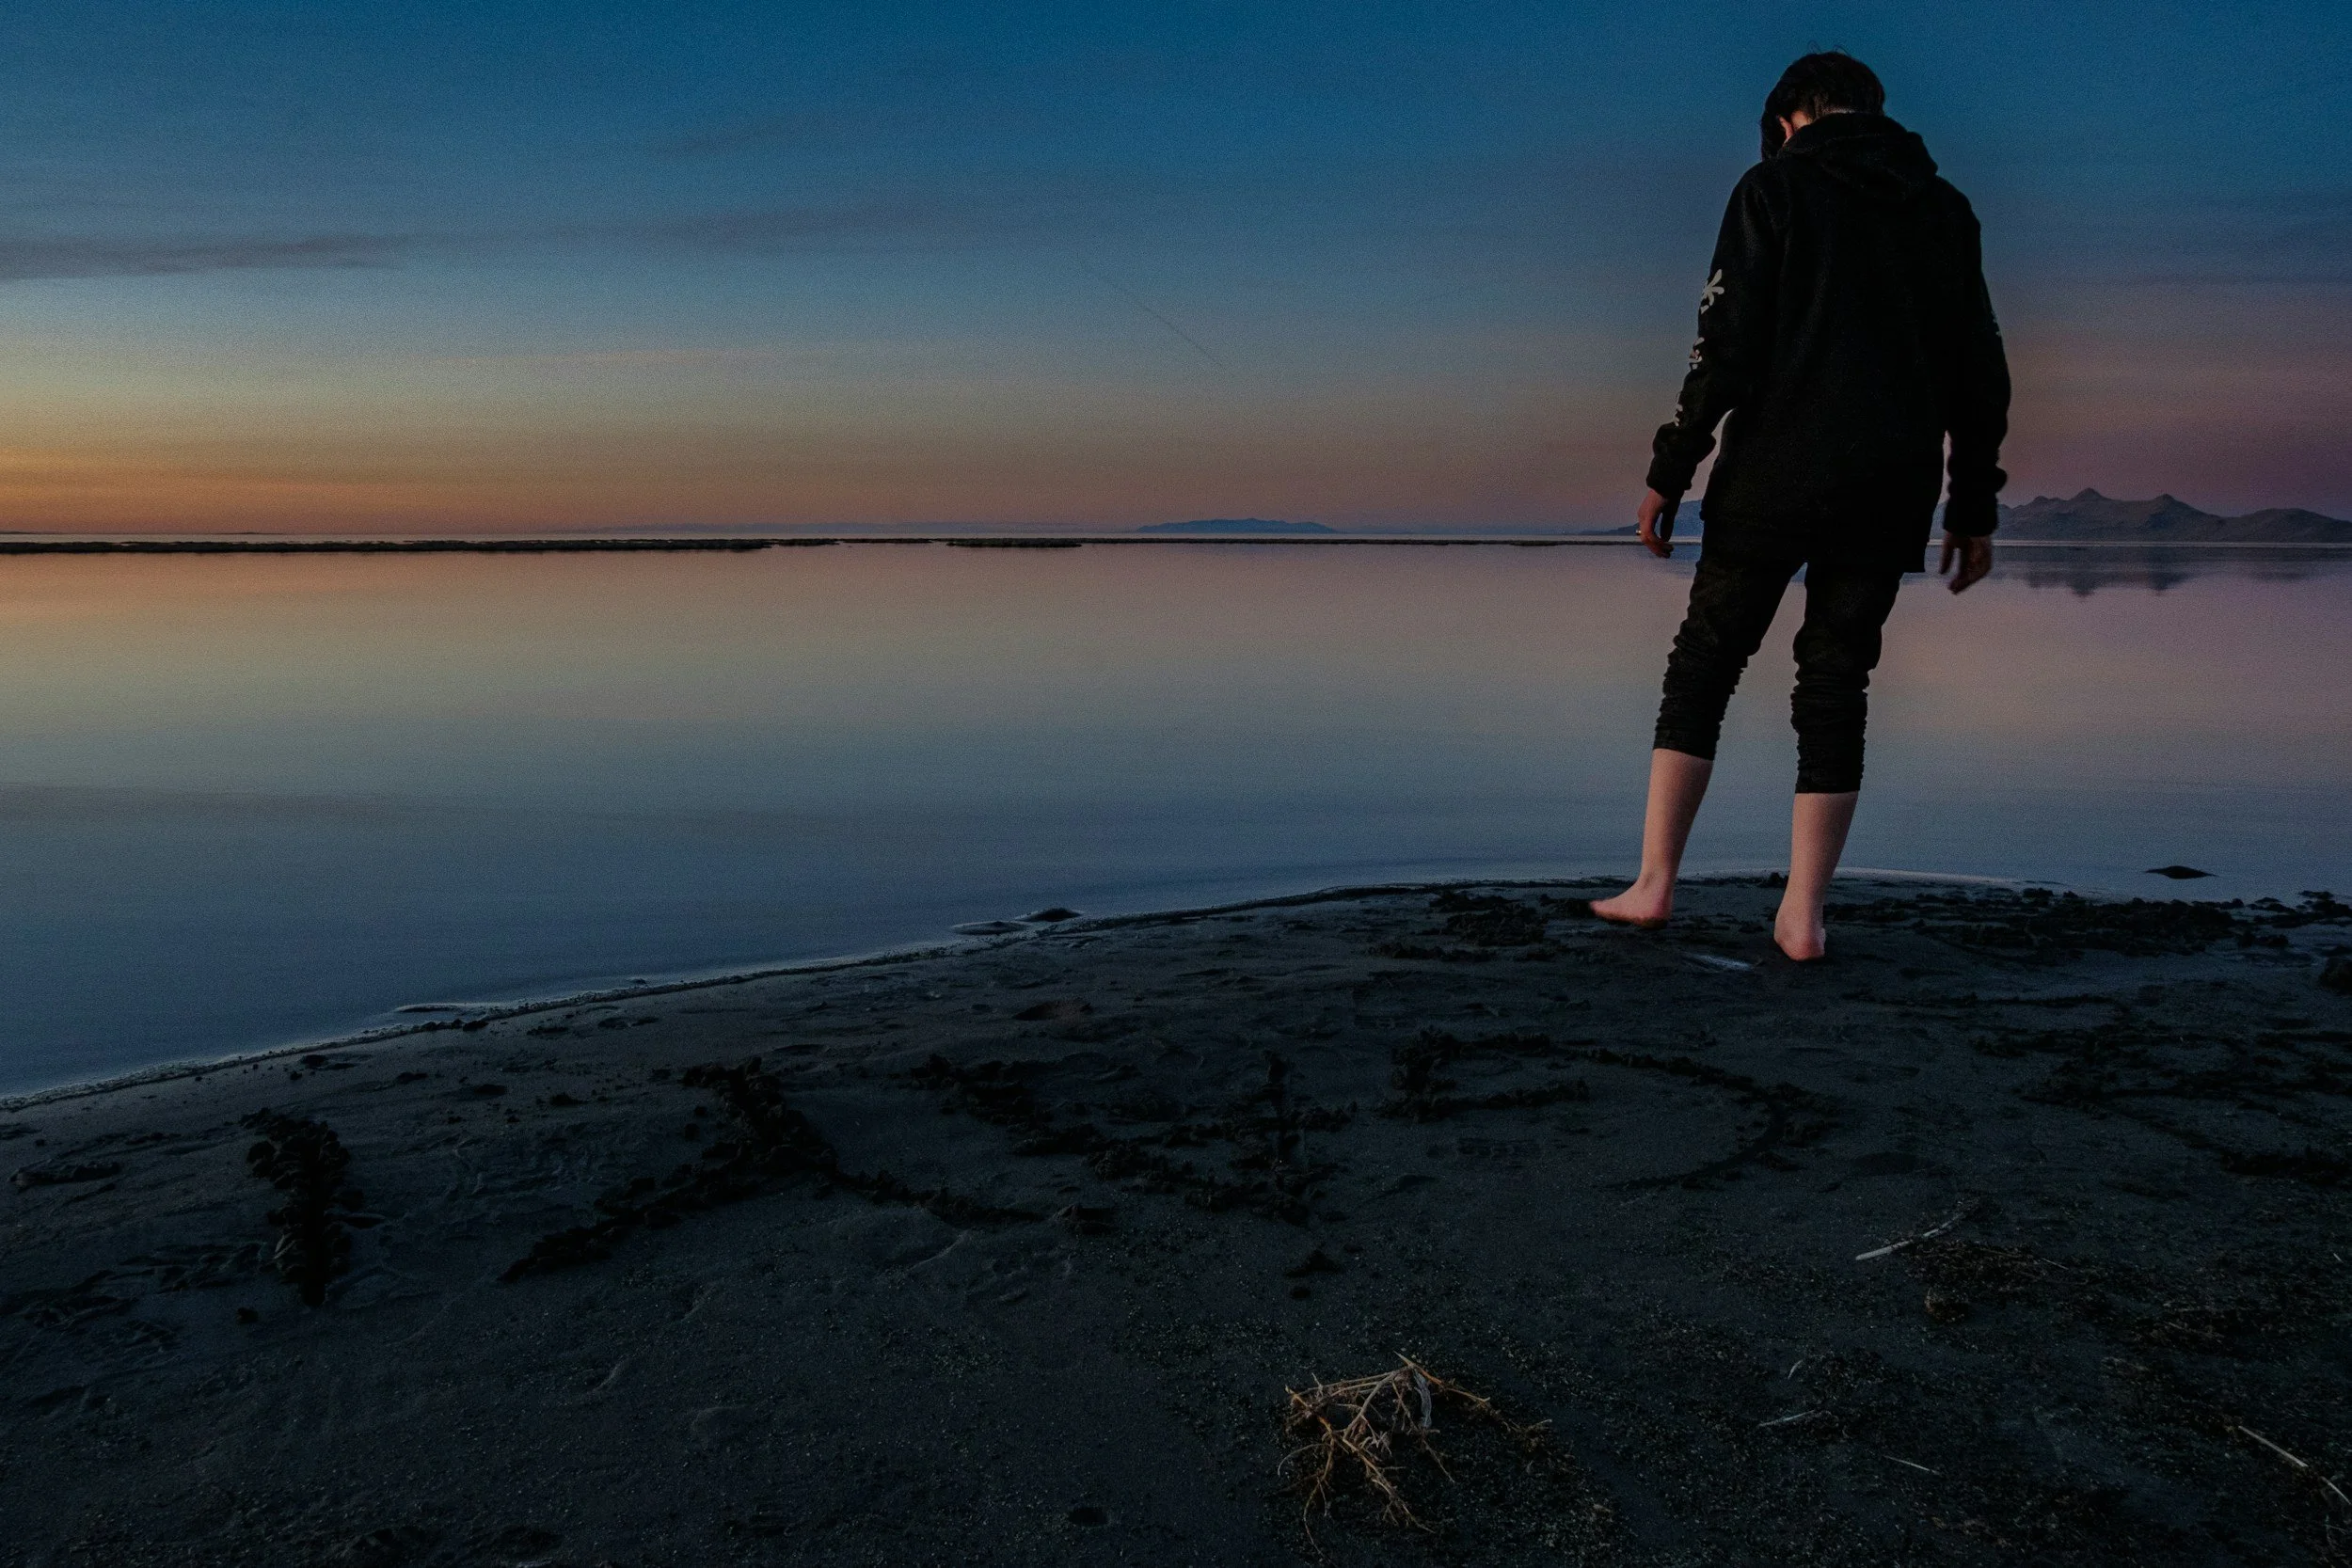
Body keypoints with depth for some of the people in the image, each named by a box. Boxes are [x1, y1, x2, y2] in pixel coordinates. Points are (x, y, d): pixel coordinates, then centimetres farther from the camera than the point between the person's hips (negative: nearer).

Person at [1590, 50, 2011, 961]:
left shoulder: (1774, 187, 2)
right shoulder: (1946, 210, 16)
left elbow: (1727, 347, -8)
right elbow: (1982, 374, 15)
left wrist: (1669, 473, -5)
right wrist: (1974, 508, 19)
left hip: (1775, 476, -4)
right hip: (1891, 491, 4)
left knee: (1703, 665, 7)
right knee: (1835, 688, 6)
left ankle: (1654, 883, 4)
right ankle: (1802, 916, 5)